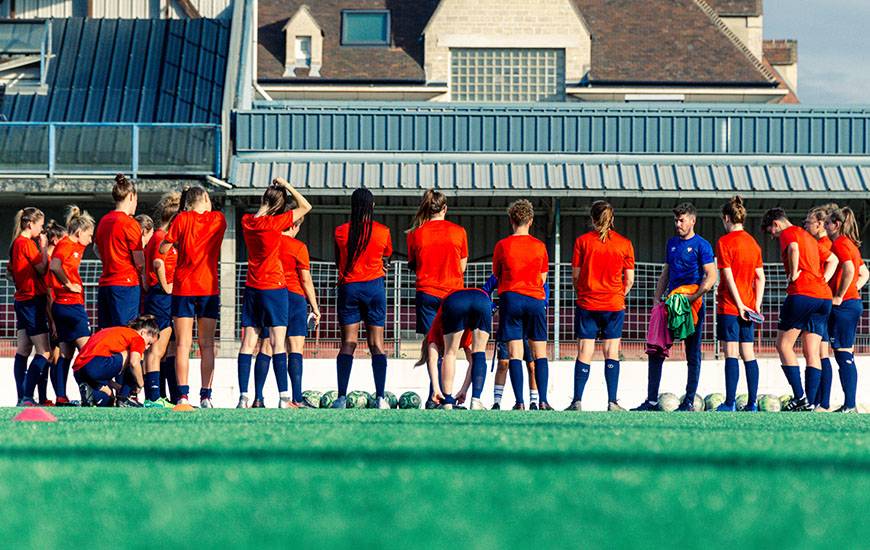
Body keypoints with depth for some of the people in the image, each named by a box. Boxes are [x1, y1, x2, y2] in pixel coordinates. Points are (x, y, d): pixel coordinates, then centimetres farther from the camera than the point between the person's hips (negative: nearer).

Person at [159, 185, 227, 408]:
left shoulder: (182, 219, -3)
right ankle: (206, 395, -2)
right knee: (207, 344, 4)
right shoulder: (218, 219, 3)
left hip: (183, 289, -1)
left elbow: (163, 249, -3)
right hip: (209, 289, 1)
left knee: (183, 344, -2)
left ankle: (183, 395, -10)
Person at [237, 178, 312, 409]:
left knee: (248, 343, 3)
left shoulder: (247, 221, 2)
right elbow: (305, 207, -5)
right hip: (274, 288, -5)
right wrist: (286, 186, 1)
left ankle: (244, 396, 0)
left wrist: (275, 188, 17)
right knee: (278, 344, -6)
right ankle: (284, 398, -9)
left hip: (251, 288, 5)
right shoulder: (274, 223, -14)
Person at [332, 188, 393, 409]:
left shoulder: (341, 231, -2)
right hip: (374, 287, 0)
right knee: (377, 344, 1)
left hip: (348, 288, 0)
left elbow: (338, 261, 11)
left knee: (348, 343, 1)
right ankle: (380, 397, -8)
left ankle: (342, 397, -8)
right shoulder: (382, 232, -2)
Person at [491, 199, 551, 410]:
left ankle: (520, 402, -10)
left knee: (515, 354, -2)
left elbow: (497, 276, 12)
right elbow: (542, 279, 12)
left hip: (510, 298, -1)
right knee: (540, 353, 5)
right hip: (535, 300, 1)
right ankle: (543, 400, -5)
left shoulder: (502, 246, -1)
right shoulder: (539, 246, 3)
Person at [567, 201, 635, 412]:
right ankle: (612, 402, -1)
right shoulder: (624, 244, 0)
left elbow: (575, 276, -1)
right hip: (614, 305, 0)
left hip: (587, 304, 0)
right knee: (612, 353, 4)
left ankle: (577, 401, -4)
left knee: (584, 353, 1)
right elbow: (629, 280, 1)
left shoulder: (582, 241, -2)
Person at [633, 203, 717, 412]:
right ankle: (652, 400, 3)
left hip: (693, 306, -6)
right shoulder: (672, 243, 15)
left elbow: (711, 277, -13)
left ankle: (689, 401, 4)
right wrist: (657, 299, 11)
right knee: (656, 352, 0)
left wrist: (693, 297, -21)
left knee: (693, 355, 1)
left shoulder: (701, 245, -5)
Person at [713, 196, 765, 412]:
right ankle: (752, 403, 6)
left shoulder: (724, 242, -8)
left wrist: (739, 304, -13)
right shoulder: (753, 243, 11)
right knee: (748, 355, 7)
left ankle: (730, 402, -9)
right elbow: (760, 277, 9)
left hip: (729, 305, -6)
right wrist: (756, 305, 8)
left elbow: (728, 276, -14)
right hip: (748, 306, 6)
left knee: (731, 354, -7)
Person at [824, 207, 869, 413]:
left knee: (843, 355, -9)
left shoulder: (839, 244, -11)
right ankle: (849, 405, 10)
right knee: (845, 356, 10)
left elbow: (849, 270, -26)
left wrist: (839, 296, -18)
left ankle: (850, 405, -10)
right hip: (853, 302, 10)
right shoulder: (851, 245, 18)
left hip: (843, 305, -10)